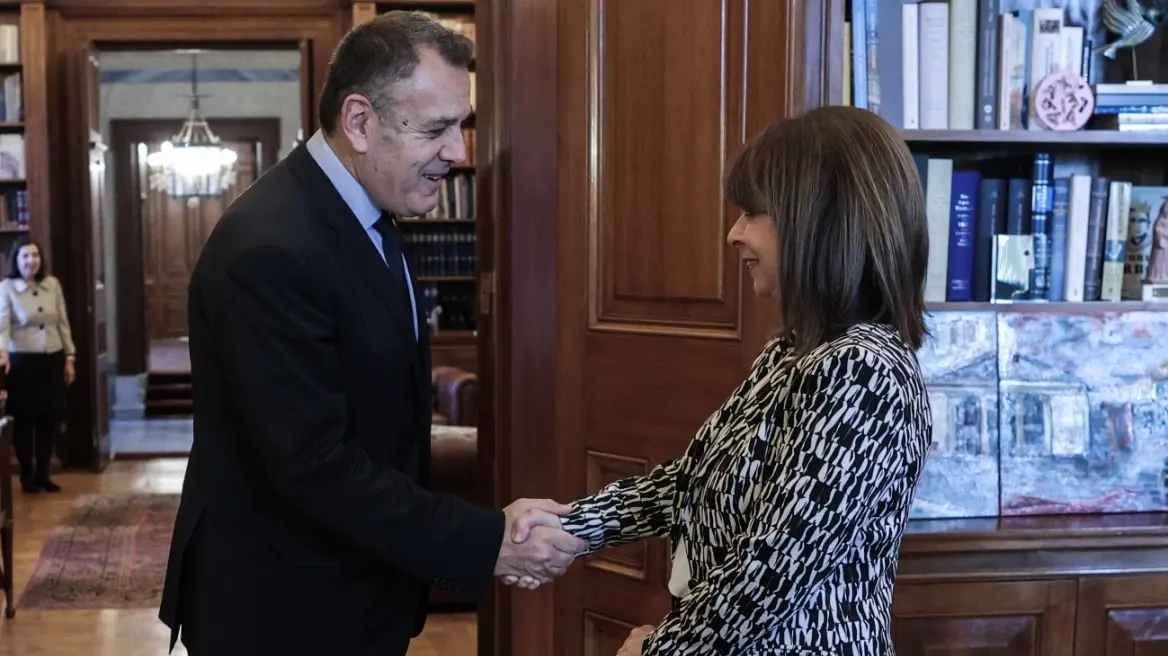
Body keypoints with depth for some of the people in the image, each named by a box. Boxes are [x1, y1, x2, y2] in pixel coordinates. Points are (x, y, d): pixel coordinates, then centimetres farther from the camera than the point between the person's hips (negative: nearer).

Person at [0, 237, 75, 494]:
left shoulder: (53, 284, 5)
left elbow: (63, 323, 8)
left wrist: (70, 357, 7)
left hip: (52, 359, 4)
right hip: (22, 362, -4)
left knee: (50, 418, 7)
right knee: (24, 419, 3)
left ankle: (43, 473, 20)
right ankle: (27, 475, 16)